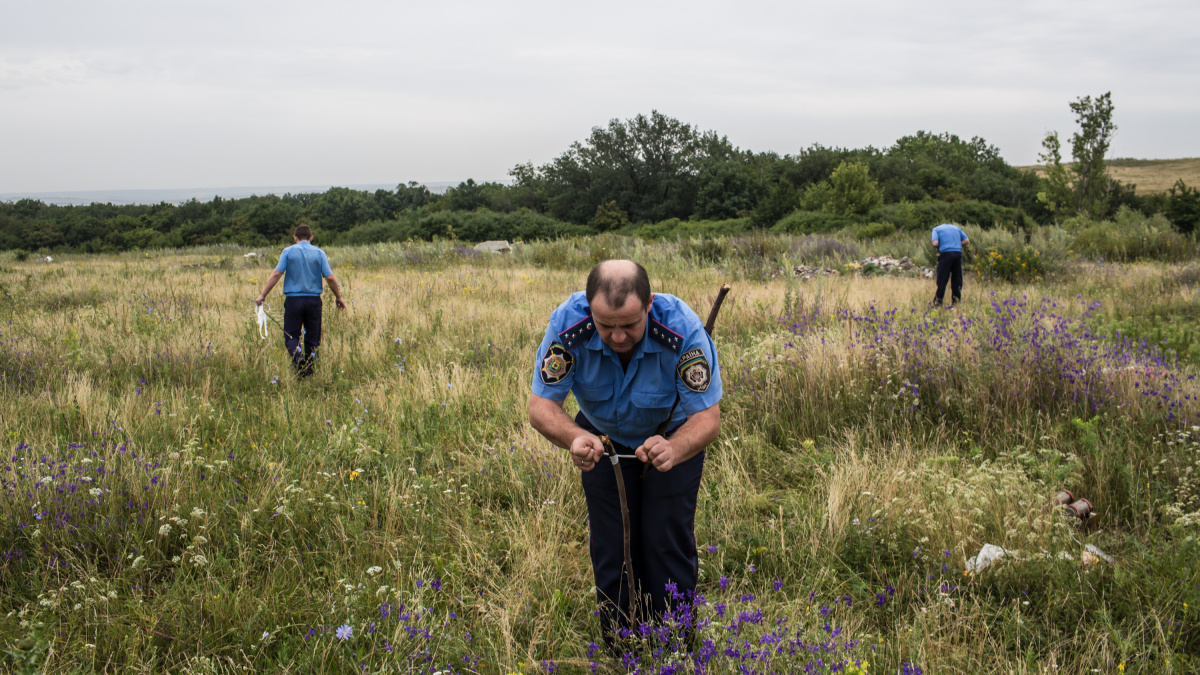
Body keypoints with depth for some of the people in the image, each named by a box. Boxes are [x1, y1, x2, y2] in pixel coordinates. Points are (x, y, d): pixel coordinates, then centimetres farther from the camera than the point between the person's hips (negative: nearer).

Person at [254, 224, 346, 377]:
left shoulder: (288, 252, 2)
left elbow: (276, 274, -7)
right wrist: (338, 297, 10)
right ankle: (310, 368, 7)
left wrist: (263, 295, -3)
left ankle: (298, 357, -22)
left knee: (291, 336, 5)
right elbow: (330, 277, -2)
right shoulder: (319, 253, 5)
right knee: (312, 338, 9)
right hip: (314, 300, 1)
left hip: (293, 299, -1)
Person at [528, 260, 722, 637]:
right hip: (604, 438, 2)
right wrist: (574, 438, -51)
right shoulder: (567, 326, -33)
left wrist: (673, 450, -55)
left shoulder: (683, 331, -37)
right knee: (610, 548, 3)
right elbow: (541, 406, -28)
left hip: (673, 437, -1)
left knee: (668, 545, -5)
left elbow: (708, 417, -33)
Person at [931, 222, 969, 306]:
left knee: (942, 278, 1)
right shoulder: (956, 228, 21)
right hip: (958, 253, 3)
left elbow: (935, 243, -6)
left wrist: (938, 248, 13)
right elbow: (967, 241, 15)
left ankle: (938, 299, 3)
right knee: (957, 277, 10)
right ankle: (956, 298, 12)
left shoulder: (937, 229, 10)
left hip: (945, 253, -3)